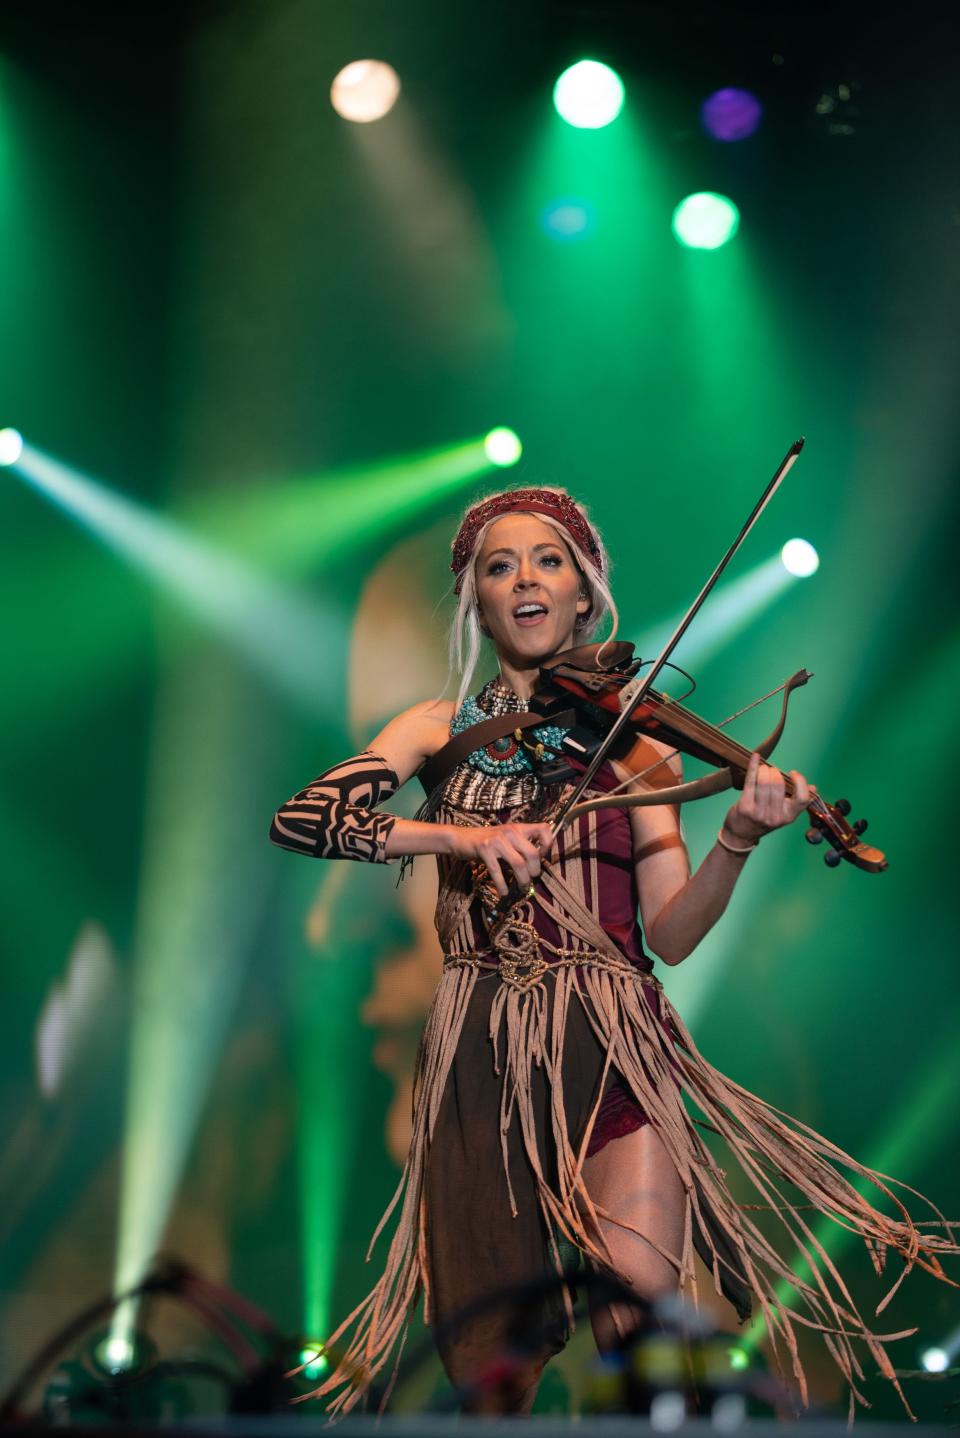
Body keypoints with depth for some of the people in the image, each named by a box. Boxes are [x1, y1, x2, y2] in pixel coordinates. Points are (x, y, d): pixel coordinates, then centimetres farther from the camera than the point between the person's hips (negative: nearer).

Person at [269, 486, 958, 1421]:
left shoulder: (630, 732, 10)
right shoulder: (443, 730, 12)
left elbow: (670, 935, 0)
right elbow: (298, 820, -4)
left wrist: (738, 840, -18)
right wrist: (457, 834, -17)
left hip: (608, 1037, -1)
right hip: (478, 1053, 1)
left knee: (637, 1303, -23)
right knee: (488, 1372, 0)